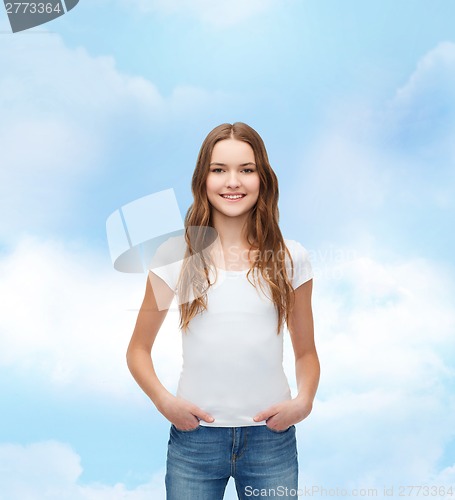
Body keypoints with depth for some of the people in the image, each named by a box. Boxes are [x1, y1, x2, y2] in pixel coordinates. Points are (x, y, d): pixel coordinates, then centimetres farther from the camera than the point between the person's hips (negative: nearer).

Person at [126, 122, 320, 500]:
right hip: (195, 437, 0)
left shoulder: (291, 258, 0)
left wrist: (304, 401, -9)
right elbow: (139, 349, 4)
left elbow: (306, 352, 8)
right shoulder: (176, 255, -3)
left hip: (271, 438, 1)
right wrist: (164, 400, -12)